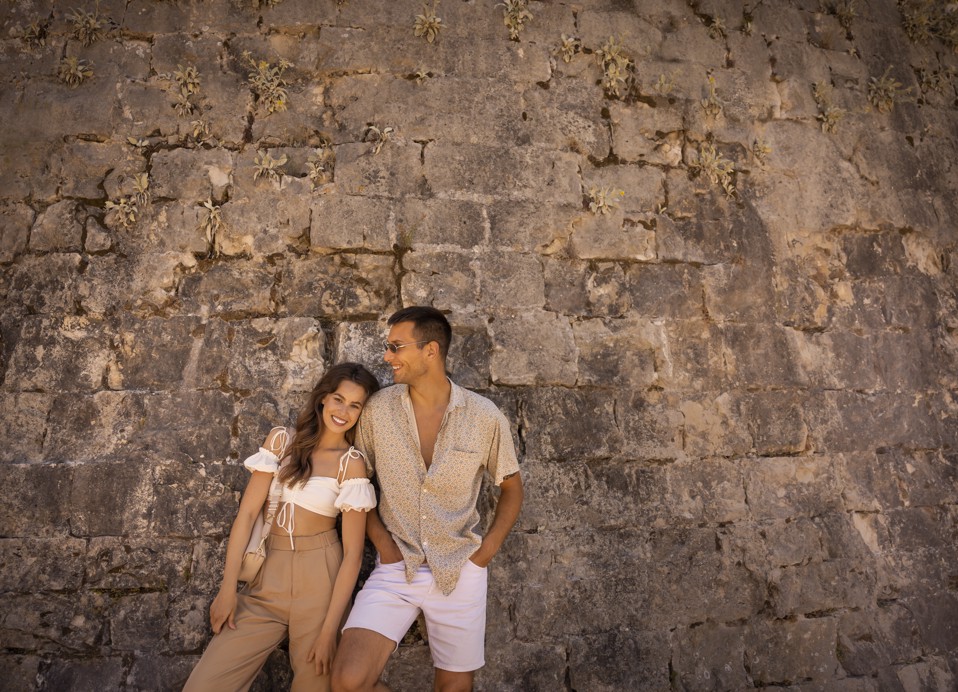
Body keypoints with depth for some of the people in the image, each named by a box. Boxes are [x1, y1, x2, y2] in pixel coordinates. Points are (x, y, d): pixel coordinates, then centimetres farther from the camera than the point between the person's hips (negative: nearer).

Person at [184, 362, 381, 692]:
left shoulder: (351, 463, -8)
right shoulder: (281, 439, 1)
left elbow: (353, 551, -9)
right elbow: (247, 511, -1)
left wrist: (329, 630, -11)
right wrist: (228, 587, -6)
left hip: (320, 579, -2)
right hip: (268, 578, 3)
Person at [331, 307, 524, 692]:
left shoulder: (485, 417, -9)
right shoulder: (377, 410, -6)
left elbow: (511, 487, 4)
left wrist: (487, 551, -5)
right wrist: (380, 540, -5)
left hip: (460, 571, 0)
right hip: (395, 568, 1)